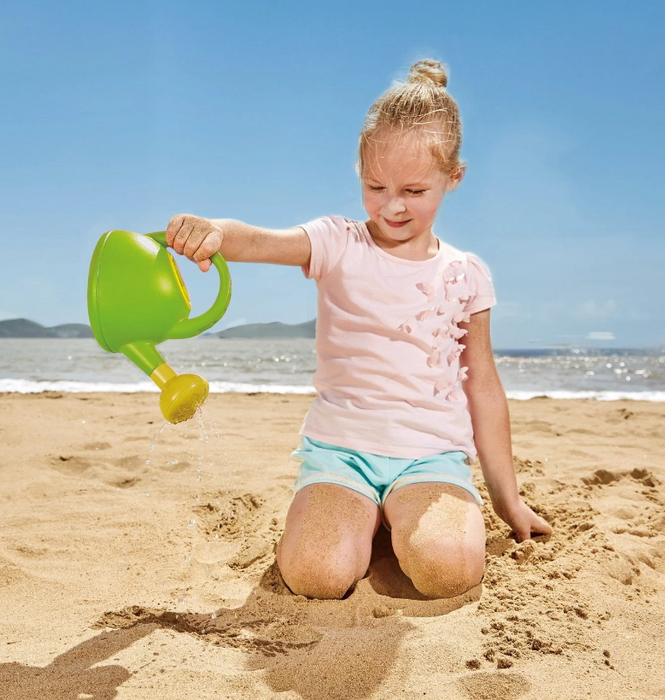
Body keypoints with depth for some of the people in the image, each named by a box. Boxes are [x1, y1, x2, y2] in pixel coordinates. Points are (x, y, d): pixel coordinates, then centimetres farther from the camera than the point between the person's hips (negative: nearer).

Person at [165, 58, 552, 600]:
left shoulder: (466, 275, 5)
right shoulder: (339, 245, 0)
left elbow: (483, 385, 11)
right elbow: (261, 241, -20)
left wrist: (507, 496, 14)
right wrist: (213, 231, -46)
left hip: (433, 454, 1)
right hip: (341, 447, 0)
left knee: (449, 569, -27)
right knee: (316, 574, -24)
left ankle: (406, 516, 7)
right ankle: (367, 516, 9)